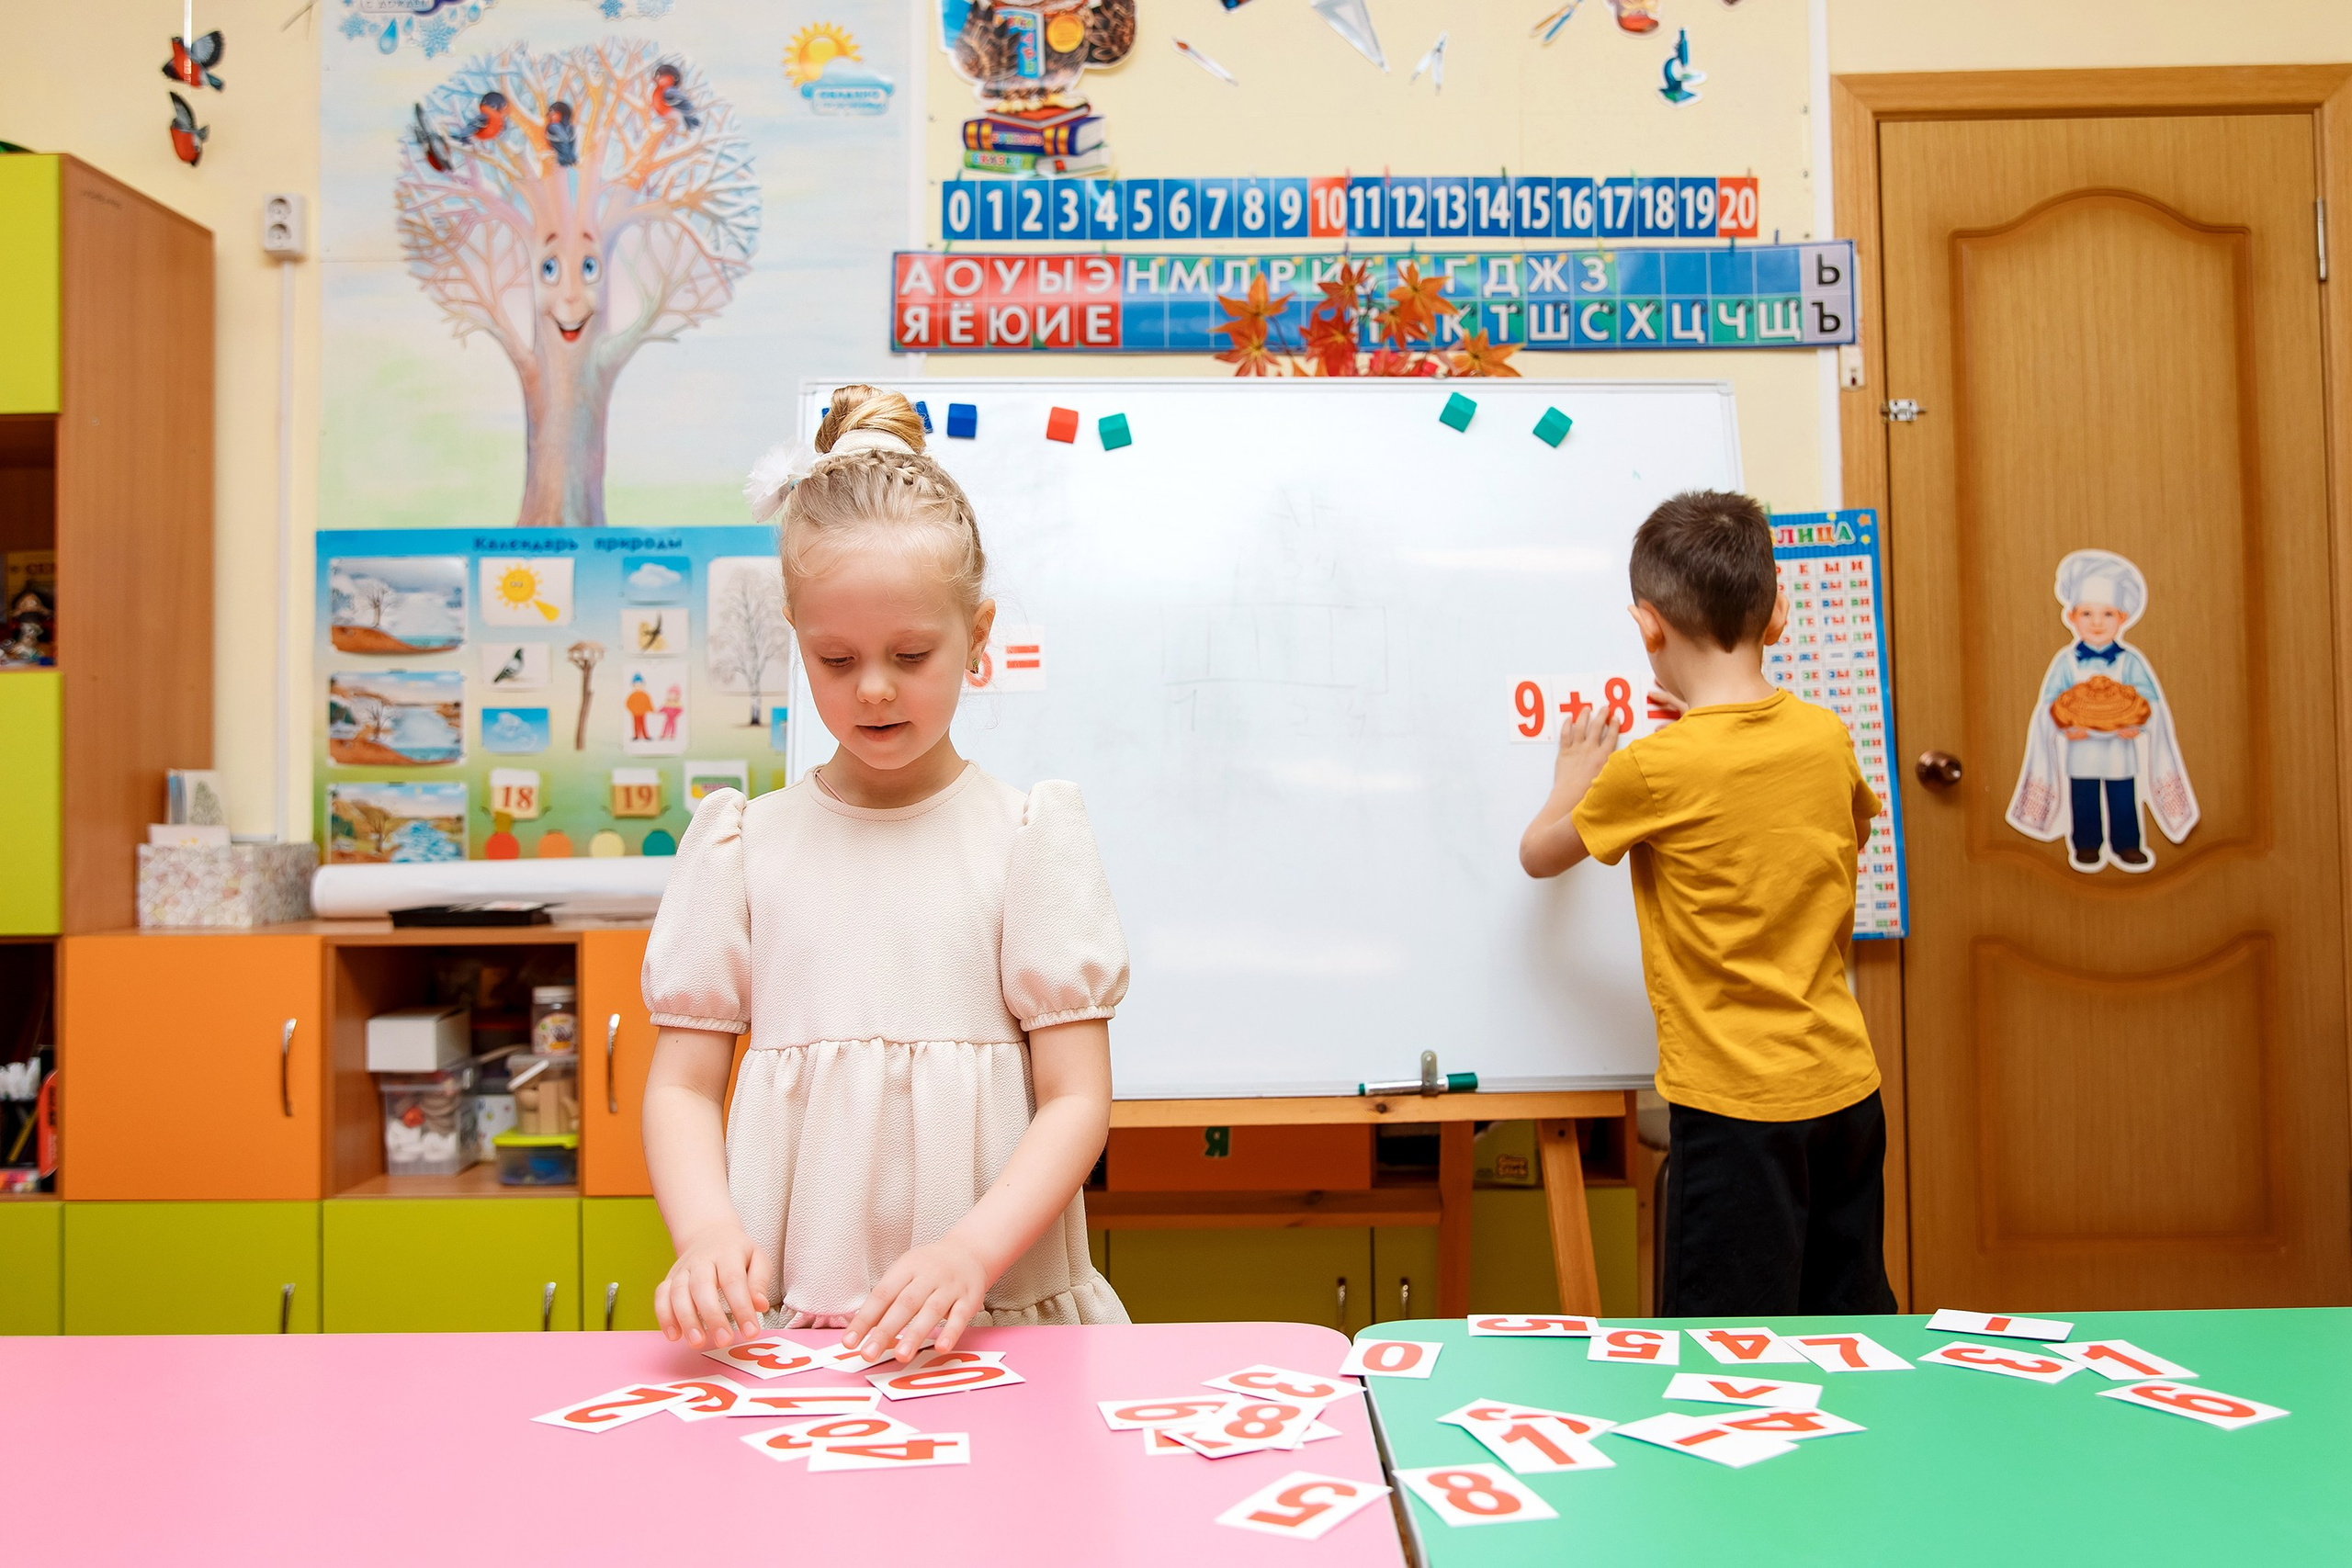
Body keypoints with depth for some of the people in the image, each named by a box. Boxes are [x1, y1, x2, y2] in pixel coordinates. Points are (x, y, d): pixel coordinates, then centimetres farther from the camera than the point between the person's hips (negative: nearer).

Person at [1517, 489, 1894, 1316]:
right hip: (1847, 1087, 6)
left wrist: (1572, 780, 21)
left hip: (1735, 1102, -6)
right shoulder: (1826, 736, 0)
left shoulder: (1654, 768, -16)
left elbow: (1538, 854, 1)